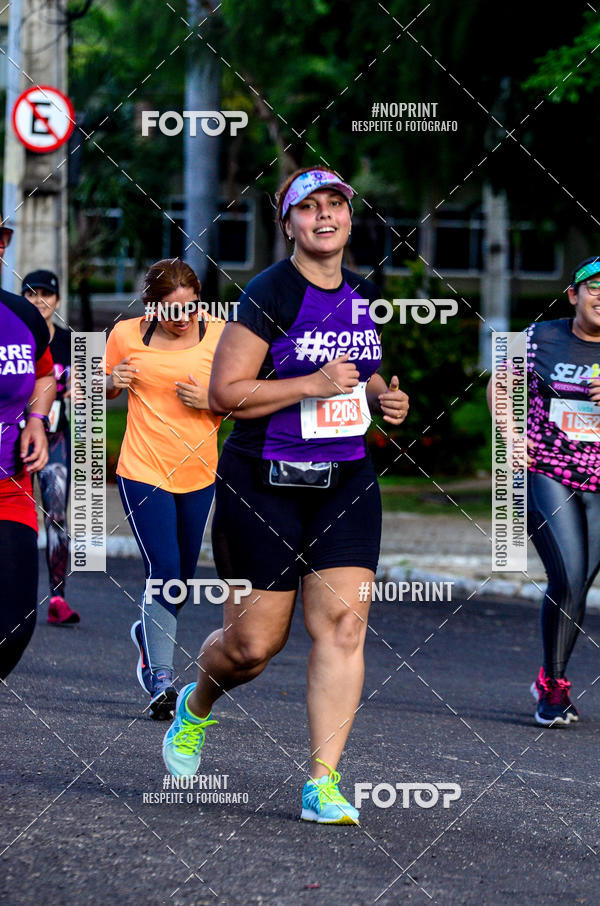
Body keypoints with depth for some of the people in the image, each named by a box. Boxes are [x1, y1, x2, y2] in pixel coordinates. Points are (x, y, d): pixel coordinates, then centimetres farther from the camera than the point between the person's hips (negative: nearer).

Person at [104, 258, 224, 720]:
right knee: (164, 569, -15)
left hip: (199, 473, 3)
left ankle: (149, 632, 46)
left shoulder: (220, 336, -4)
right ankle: (160, 678, -13)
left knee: (181, 575, 16)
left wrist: (210, 400, -18)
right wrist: (112, 382, -12)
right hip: (144, 471, -3)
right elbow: (102, 393, 11)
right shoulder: (127, 335, -5)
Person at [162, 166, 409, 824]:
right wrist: (313, 384, -21)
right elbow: (225, 393, -14)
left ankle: (323, 783, -8)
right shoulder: (270, 295, -11)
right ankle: (195, 708, 35)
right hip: (264, 484, -5)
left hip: (346, 482, 5)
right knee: (254, 641, 0)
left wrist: (382, 395, 5)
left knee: (343, 624, -10)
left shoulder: (364, 294, 9)